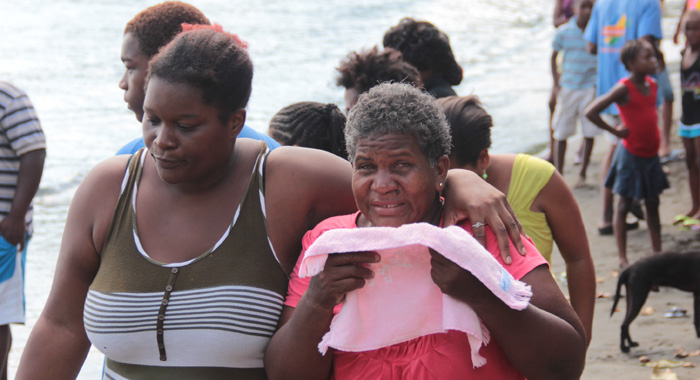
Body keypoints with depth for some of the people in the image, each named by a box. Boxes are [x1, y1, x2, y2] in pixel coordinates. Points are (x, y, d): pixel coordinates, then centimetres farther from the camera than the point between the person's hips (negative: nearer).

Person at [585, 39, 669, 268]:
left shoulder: (652, 85, 3)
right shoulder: (624, 89, -19)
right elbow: (591, 112, -24)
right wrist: (615, 131, -15)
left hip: (651, 155, 7)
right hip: (631, 155, -7)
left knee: (653, 205, 13)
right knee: (624, 205, 3)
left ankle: (657, 254, 21)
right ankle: (623, 259, 9)